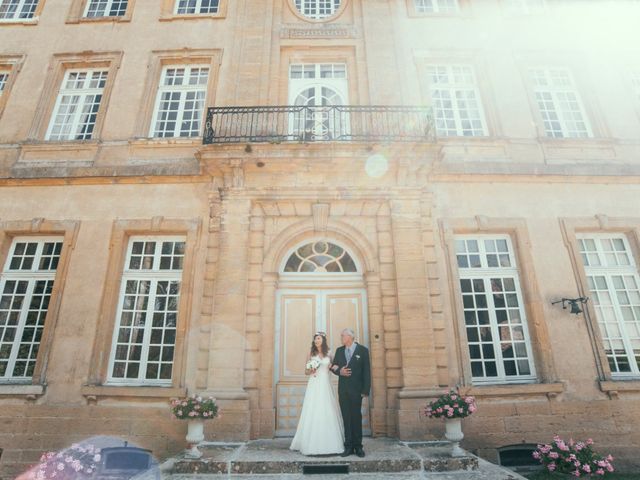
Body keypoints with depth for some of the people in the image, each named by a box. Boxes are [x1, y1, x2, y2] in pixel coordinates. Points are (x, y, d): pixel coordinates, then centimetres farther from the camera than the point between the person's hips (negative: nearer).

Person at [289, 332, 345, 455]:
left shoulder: (328, 355, 8)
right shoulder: (311, 354, 5)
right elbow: (306, 371, 6)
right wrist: (311, 371, -13)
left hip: (326, 386, 2)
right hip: (314, 386, -1)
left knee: (327, 413, 1)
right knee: (313, 413, -4)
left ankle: (328, 444, 11)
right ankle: (313, 444, 4)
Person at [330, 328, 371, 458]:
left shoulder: (363, 350, -3)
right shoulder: (339, 350, 10)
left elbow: (367, 371, -5)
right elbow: (333, 367, 13)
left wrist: (366, 390, -10)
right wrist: (339, 371, -10)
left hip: (356, 389, -3)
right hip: (343, 389, 3)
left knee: (356, 417, 5)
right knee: (346, 418, 5)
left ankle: (358, 446, 15)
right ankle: (348, 446, 12)